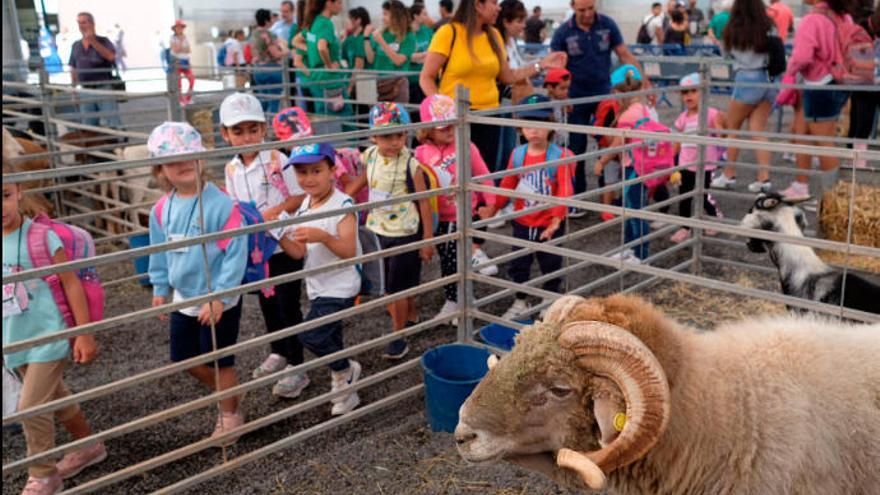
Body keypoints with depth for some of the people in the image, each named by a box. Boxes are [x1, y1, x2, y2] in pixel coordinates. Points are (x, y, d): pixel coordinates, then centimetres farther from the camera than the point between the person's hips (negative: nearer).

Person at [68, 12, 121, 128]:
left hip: (105, 88, -4)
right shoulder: (76, 46, 14)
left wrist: (93, 41, -20)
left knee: (111, 125, -10)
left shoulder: (103, 41, 2)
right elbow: (73, 69, 18)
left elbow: (111, 57, -18)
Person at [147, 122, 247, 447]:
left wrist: (219, 298, -21)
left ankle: (231, 414, 32)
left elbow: (236, 254, -21)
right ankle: (226, 395, 42)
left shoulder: (221, 204, -21)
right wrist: (160, 289, 13)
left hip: (219, 301, -6)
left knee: (219, 362, 7)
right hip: (183, 298, 7)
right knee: (185, 358, 18)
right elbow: (159, 252, 11)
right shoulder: (162, 209, -2)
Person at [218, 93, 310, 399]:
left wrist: (274, 212, -26)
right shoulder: (231, 169, 1)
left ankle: (297, 368, 16)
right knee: (267, 303, 20)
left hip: (284, 246, -6)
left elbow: (301, 197, -16)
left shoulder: (278, 161, -17)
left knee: (288, 305, 2)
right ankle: (278, 353, 41)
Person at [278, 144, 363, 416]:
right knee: (330, 340, 17)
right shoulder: (304, 207, 5)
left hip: (340, 288, -8)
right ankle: (345, 387, 36)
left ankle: (345, 370, 11)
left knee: (310, 335, -16)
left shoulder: (342, 205, -17)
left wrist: (323, 236, -38)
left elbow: (349, 251, -24)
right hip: (317, 288, 8)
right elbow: (299, 253, 2)